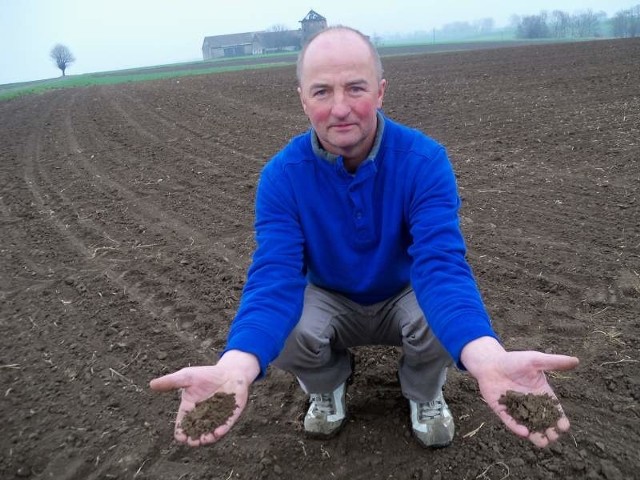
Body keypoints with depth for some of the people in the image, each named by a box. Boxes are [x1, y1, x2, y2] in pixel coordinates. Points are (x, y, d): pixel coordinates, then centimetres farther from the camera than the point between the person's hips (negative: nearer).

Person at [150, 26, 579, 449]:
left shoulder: (424, 160, -27)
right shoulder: (282, 175, -24)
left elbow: (441, 264, -39)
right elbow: (275, 276, -34)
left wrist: (488, 357, -61)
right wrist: (236, 366, -56)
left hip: (405, 296, 0)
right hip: (330, 300, 1)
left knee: (437, 319, -33)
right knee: (284, 334, -29)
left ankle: (424, 392, 4)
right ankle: (328, 386, 8)